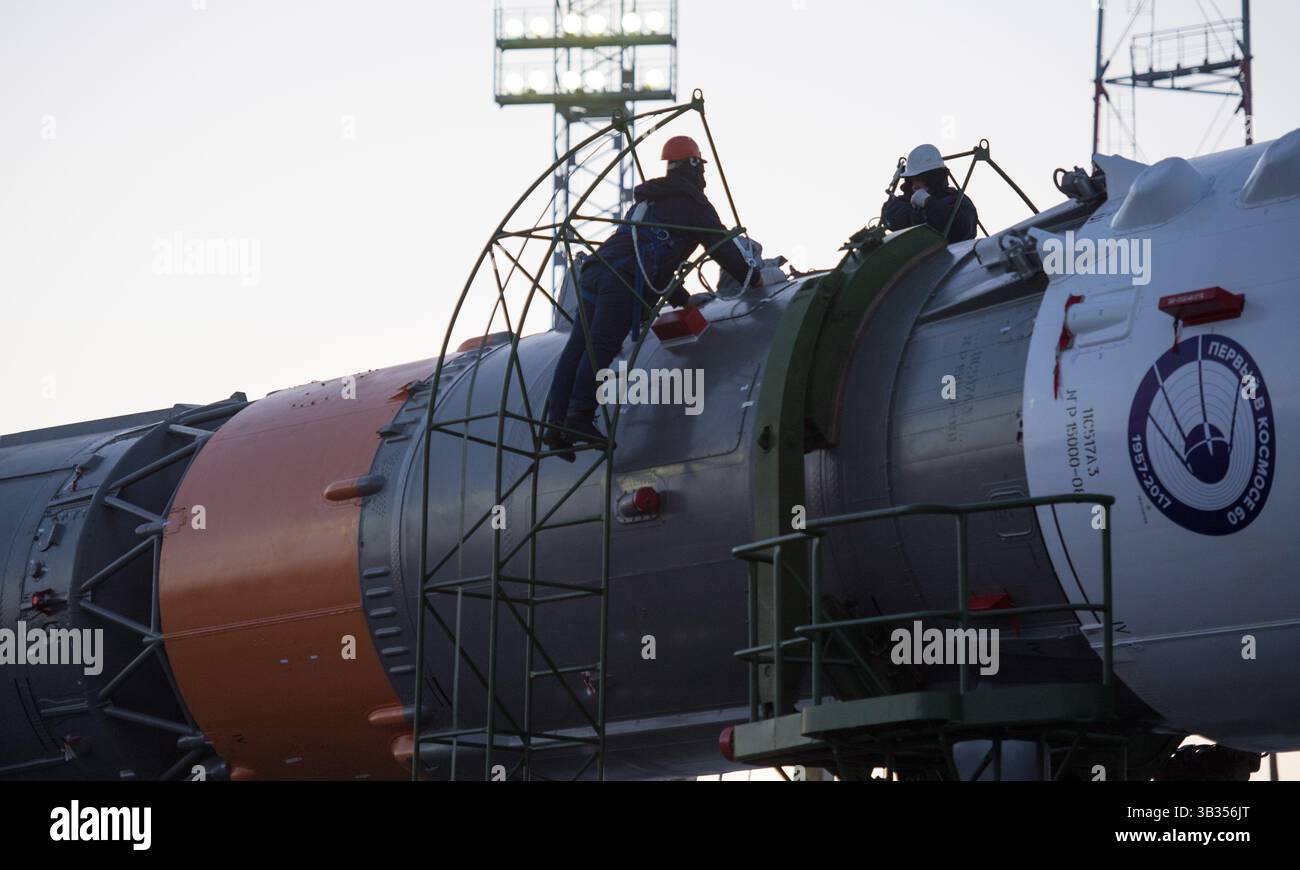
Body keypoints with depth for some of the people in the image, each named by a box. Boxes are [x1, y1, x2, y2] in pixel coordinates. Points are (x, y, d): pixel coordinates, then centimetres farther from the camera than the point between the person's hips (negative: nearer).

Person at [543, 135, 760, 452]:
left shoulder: (646, 199, 36)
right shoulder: (693, 203, 12)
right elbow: (722, 246, 11)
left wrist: (683, 299, 47)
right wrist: (752, 279, 26)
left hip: (597, 268, 7)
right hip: (627, 280, -7)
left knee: (578, 346, -1)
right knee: (602, 347, -16)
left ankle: (556, 422, -9)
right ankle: (580, 417, -26)